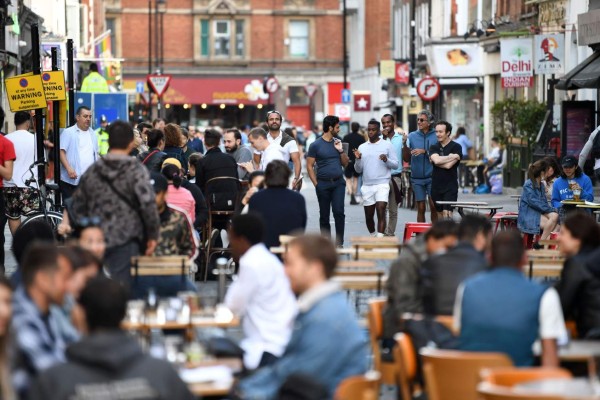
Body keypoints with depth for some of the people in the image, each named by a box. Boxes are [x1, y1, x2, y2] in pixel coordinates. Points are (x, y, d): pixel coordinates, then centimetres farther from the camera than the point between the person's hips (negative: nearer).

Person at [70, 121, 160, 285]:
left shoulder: (92, 171, 9)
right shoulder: (136, 170, -8)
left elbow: (78, 205, 14)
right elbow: (148, 204, -15)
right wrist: (153, 235, -3)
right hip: (126, 242, -5)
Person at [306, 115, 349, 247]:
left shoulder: (338, 143, 11)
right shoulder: (316, 145, -1)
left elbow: (345, 164, 14)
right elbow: (309, 166, -2)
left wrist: (341, 150, -2)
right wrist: (316, 184, -7)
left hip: (338, 183, 2)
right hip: (323, 183, -2)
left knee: (339, 212, -12)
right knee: (324, 215, 6)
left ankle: (339, 242, -8)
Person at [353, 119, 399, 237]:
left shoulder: (387, 145, 2)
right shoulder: (362, 147, 12)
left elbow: (396, 165, 0)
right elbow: (358, 170, 12)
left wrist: (386, 160, -18)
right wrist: (358, 159, -6)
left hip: (382, 184, -4)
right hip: (367, 186, 4)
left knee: (381, 212, -16)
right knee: (368, 216, 9)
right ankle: (373, 236, 29)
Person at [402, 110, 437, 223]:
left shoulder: (436, 136, -1)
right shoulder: (412, 136, 5)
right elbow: (406, 159, 6)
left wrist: (424, 151, -16)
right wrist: (405, 145, -10)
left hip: (432, 177, -2)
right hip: (417, 178, 2)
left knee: (434, 207, -5)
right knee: (420, 209, 4)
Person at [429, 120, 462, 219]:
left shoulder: (456, 147, -4)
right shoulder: (433, 147, 9)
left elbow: (448, 165, -15)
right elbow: (437, 160, -12)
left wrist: (434, 161, -5)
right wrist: (453, 156, -11)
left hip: (450, 186, -5)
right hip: (436, 186, 5)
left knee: (447, 213, -14)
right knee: (439, 213, 8)